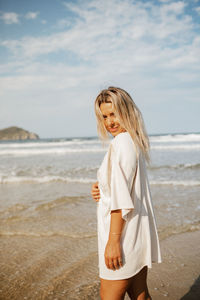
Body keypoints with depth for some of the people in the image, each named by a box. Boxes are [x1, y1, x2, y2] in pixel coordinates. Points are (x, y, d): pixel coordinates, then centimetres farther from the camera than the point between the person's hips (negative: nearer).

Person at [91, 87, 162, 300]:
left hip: (124, 232, -10)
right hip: (138, 230, 10)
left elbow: (121, 199, -21)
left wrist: (113, 241, -20)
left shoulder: (121, 142, -16)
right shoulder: (135, 141, 13)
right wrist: (101, 190, 4)